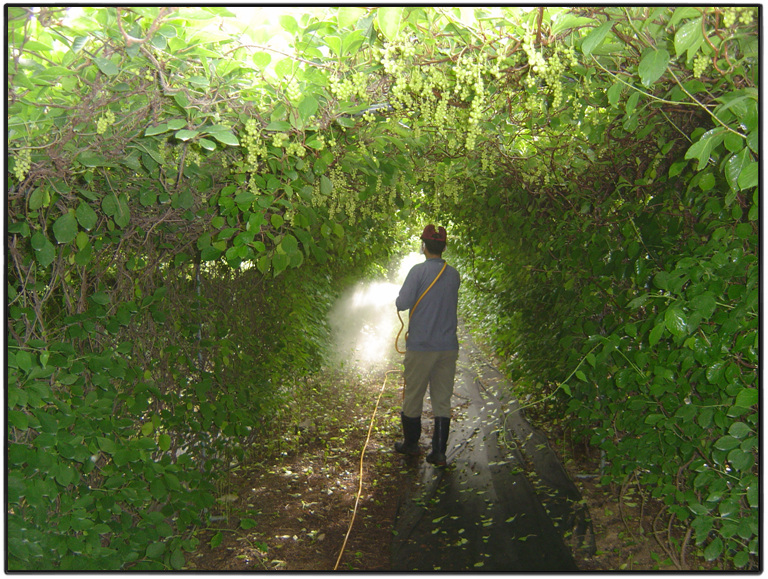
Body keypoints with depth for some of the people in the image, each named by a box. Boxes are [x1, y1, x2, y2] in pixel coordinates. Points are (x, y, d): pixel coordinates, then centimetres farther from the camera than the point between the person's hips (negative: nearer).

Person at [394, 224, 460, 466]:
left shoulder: (419, 271, -11)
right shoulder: (454, 275, 5)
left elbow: (403, 303, -14)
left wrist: (398, 298, 7)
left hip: (421, 346, -4)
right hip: (448, 346, 4)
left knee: (413, 396, 12)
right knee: (442, 400, 8)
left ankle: (411, 444, 26)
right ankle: (439, 452, 9)